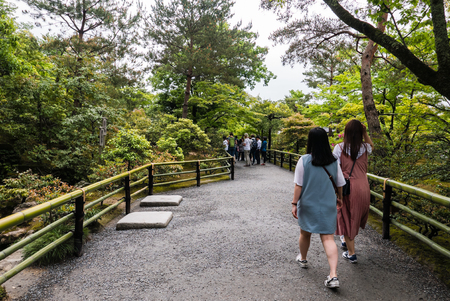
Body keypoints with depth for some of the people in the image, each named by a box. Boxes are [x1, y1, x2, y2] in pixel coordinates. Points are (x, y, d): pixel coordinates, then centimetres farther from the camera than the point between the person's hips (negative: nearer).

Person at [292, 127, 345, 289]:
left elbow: (298, 185, -13)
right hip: (328, 205, 2)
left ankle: (303, 259, 43)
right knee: (328, 238, 4)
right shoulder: (333, 161, -5)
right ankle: (333, 275, -3)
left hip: (308, 204, -1)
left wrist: (294, 204, -4)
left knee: (305, 233, 20)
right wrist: (339, 198, 22)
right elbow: (340, 184, 5)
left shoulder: (304, 160, -14)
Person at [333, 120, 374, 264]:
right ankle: (346, 241, 43)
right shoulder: (364, 148, -1)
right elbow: (371, 145, 25)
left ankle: (351, 253, 18)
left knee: (347, 218, 10)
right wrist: (365, 132, 10)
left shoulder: (339, 148, -10)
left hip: (347, 188, -3)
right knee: (357, 216, 23)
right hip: (363, 187, 4)